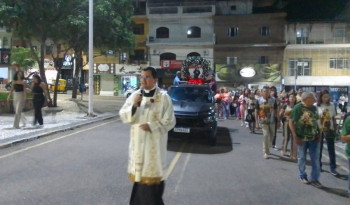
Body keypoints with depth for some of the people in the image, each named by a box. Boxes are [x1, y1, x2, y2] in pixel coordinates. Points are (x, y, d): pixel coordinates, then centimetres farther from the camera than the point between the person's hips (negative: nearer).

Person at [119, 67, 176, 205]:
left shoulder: (163, 97, -8)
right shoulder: (135, 95, 4)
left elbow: (169, 121, -8)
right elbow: (123, 116, 1)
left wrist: (151, 126, -17)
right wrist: (134, 106, -15)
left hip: (154, 143, -4)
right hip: (137, 142, 4)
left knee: (152, 172, 3)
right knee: (139, 173, 12)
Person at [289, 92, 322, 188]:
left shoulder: (314, 108, 4)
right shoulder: (298, 108, -13)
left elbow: (316, 121, 15)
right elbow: (291, 122, -12)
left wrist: (318, 133, 4)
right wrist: (295, 136, -17)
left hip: (314, 138, 5)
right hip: (302, 138, -5)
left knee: (315, 159, 7)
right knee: (302, 158, 10)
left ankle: (315, 179, 20)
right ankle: (302, 176, 30)